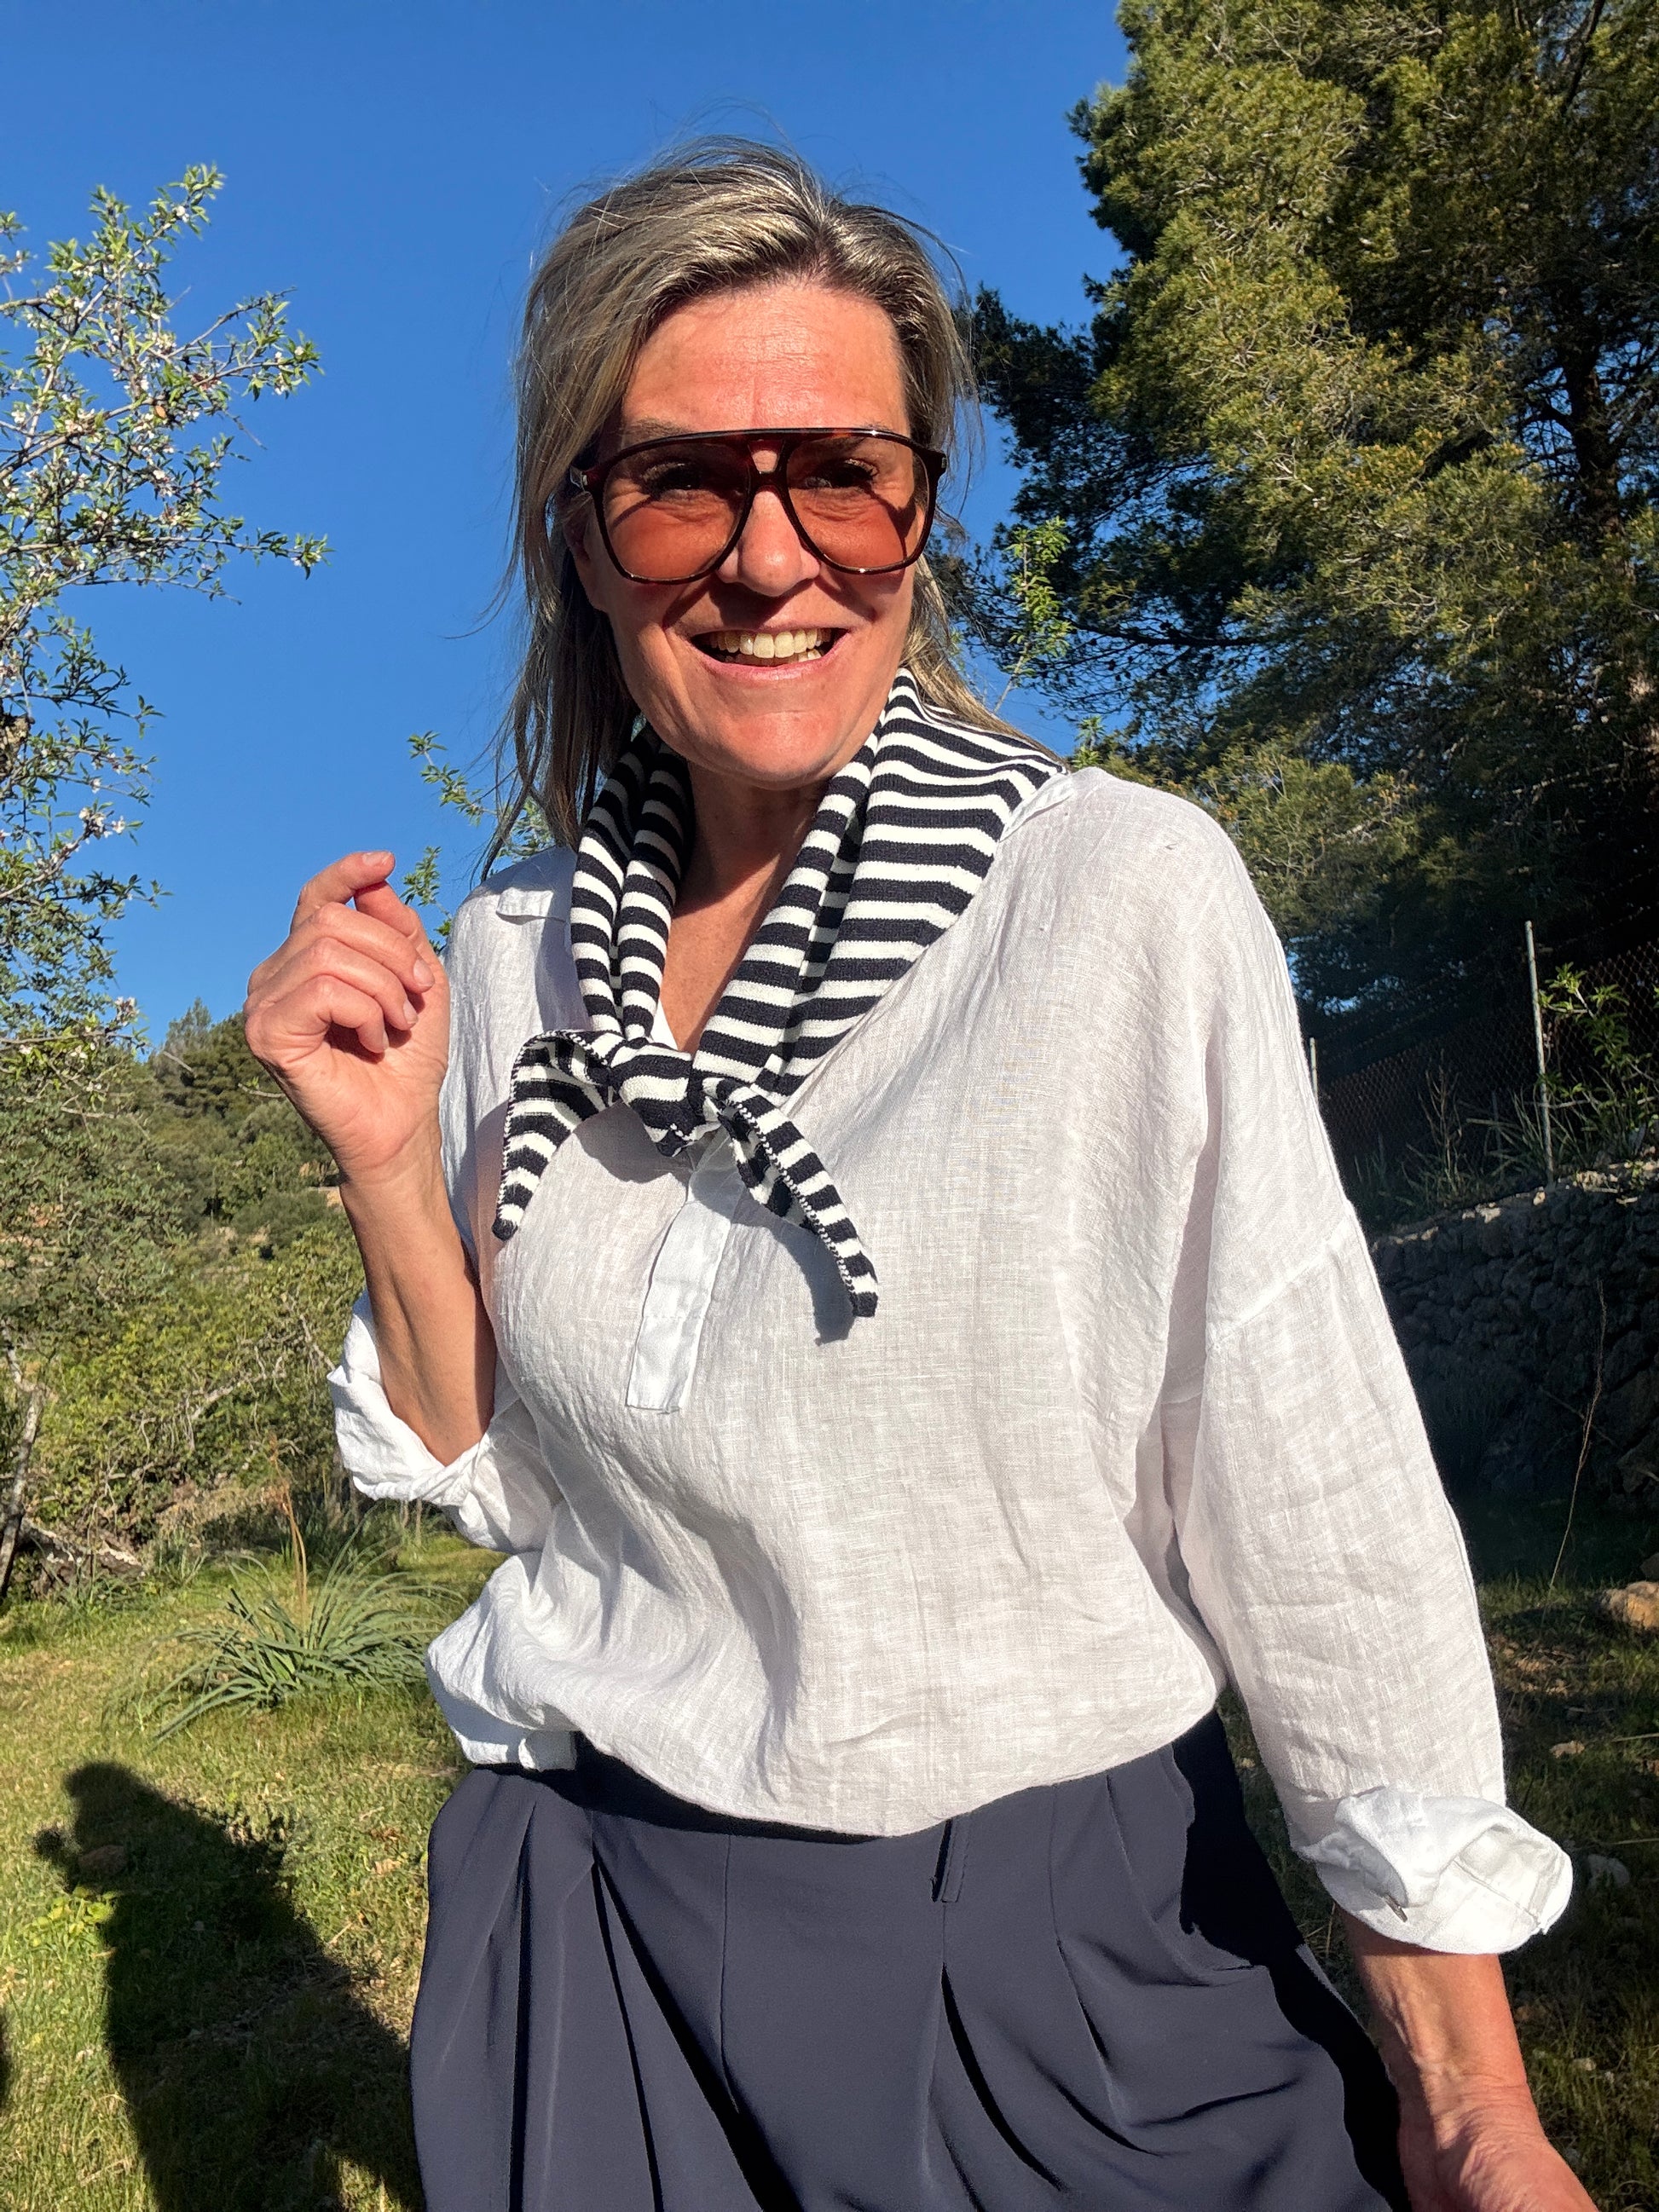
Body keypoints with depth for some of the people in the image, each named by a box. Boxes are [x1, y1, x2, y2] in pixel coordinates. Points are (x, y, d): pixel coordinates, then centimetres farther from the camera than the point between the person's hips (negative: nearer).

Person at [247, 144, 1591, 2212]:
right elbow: (504, 1472, 2)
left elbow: (1321, 1519, -14)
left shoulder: (1126, 896, -17)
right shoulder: (508, 956, -4)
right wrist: (387, 1168, -14)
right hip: (595, 1933, 4)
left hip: (1057, 1942, -3)